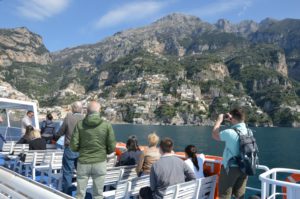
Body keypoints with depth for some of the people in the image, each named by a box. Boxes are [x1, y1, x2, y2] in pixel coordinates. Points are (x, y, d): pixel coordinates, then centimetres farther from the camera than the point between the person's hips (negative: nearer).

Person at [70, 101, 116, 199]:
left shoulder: (80, 124, -5)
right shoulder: (106, 125, -8)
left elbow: (73, 146, -6)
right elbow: (112, 147, -7)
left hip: (83, 163, 1)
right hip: (100, 163, -1)